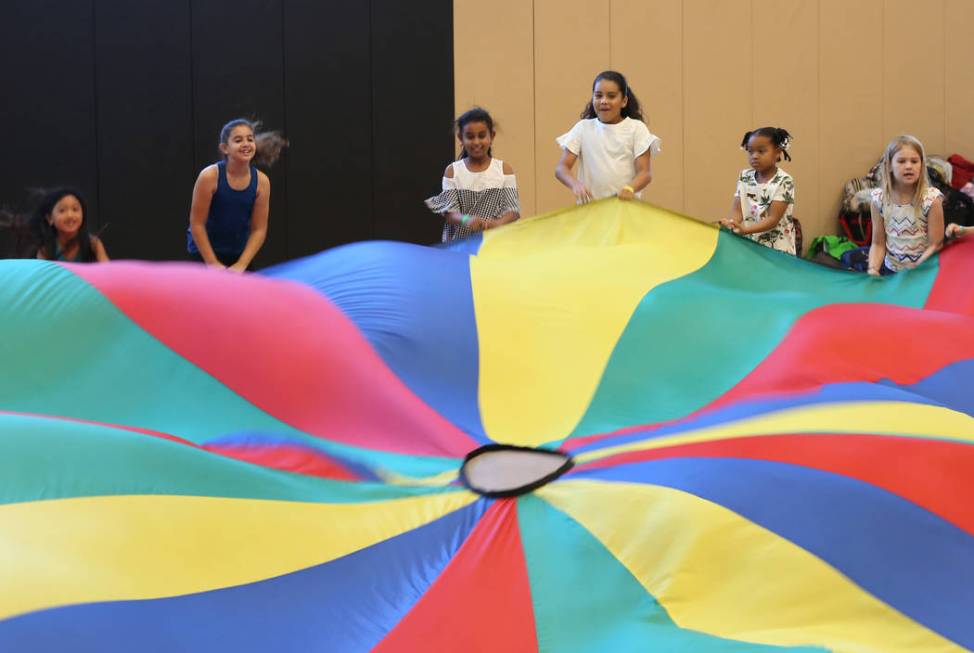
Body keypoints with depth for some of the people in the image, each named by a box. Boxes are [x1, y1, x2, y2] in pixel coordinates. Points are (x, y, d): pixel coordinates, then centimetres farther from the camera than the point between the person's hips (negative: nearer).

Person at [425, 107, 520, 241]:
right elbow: (448, 211, -2)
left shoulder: (504, 169, 4)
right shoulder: (452, 171, 5)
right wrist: (465, 219, -24)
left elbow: (513, 210, -2)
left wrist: (498, 223, -24)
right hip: (460, 242, 1)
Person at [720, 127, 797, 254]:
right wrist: (728, 223, -24)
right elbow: (737, 211, -1)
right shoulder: (744, 177, 6)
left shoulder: (784, 181, -9)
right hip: (747, 245, 5)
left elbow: (773, 219, -15)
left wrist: (745, 229, -28)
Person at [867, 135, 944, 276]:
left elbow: (935, 245, -9)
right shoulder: (878, 199, -4)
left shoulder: (931, 199, -12)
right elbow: (878, 244, 3)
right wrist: (873, 269, -14)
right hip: (890, 270, 2)